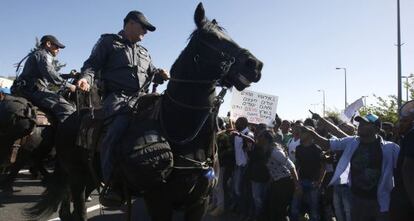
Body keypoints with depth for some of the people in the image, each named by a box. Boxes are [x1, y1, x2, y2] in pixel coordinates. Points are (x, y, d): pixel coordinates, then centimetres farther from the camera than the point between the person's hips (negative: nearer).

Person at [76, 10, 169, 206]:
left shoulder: (144, 53, 29)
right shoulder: (108, 42, 12)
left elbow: (151, 72, 32)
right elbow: (92, 64, 5)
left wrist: (160, 75, 8)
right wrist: (86, 78, -17)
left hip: (142, 98, 7)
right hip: (118, 97, -6)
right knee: (116, 131, -30)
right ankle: (111, 186, -28)